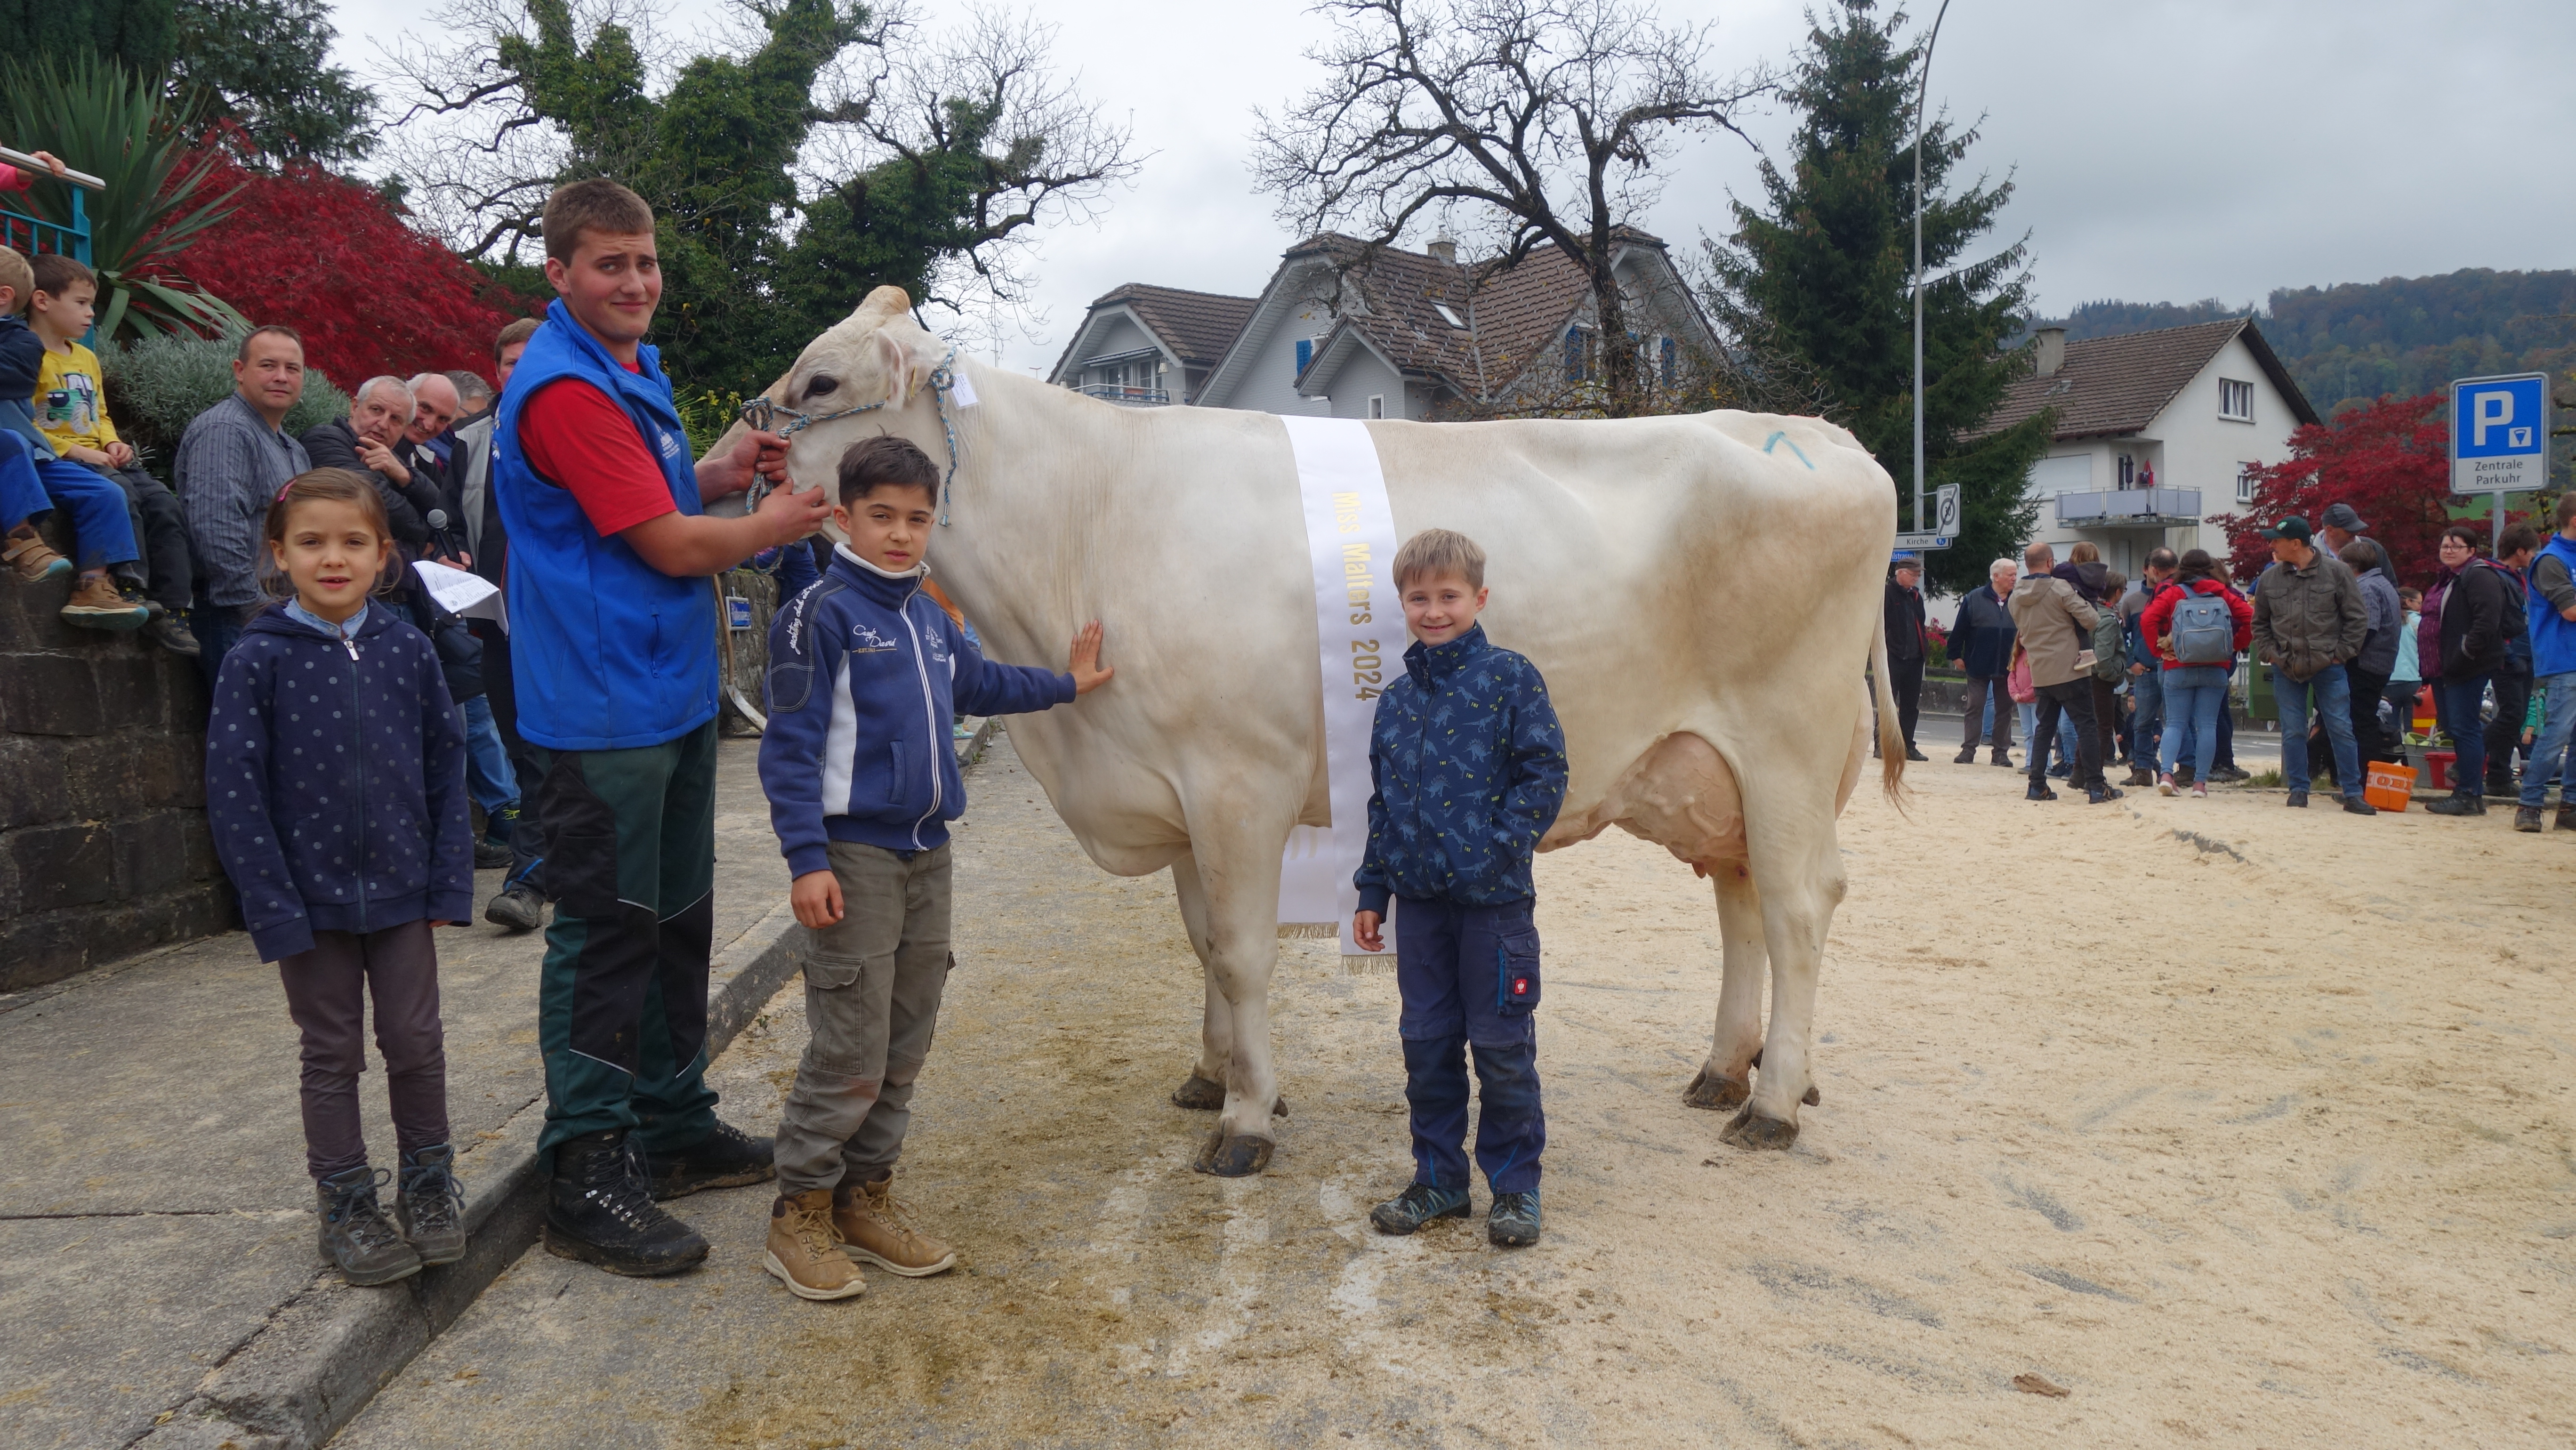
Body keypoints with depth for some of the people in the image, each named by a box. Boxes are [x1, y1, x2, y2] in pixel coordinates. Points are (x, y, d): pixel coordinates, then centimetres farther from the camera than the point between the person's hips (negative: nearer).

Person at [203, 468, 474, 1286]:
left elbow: (445, 768, 3)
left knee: (416, 1044, 9)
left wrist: (450, 881, -2)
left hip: (401, 891, 2)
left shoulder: (406, 651, -2)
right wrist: (275, 908, -13)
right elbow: (234, 792, -9)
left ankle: (428, 1183, 27)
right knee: (333, 1056, 11)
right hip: (312, 901, -2)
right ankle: (345, 1205, 25)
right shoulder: (257, 661, -9)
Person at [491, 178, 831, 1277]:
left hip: (674, 693, 10)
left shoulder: (636, 373, 13)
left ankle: (674, 1128, 30)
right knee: (605, 934, -3)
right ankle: (587, 1178, 7)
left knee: (676, 922, 17)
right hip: (602, 708, -10)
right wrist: (774, 524, -3)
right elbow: (670, 548, -18)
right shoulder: (564, 388, -17)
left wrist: (718, 477, 3)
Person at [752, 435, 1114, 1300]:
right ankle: (799, 1214, 11)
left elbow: (978, 684, 32)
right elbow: (791, 746, -14)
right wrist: (806, 860, -20)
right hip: (855, 856, -7)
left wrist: (1066, 684, 40)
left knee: (905, 1048, 13)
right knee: (849, 1054, -5)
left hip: (927, 853, 7)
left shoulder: (932, 617, 11)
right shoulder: (823, 616, -10)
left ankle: (866, 1197, 26)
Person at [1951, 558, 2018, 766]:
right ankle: (1968, 750, 6)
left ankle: (2001, 752, 14)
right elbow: (1960, 629, 0)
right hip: (1978, 665, -2)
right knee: (1975, 708, 2)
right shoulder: (1975, 598, -3)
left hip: (2007, 667, 2)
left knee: (2004, 709, 7)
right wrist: (1956, 655, -1)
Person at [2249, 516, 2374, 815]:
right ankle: (2298, 790, 16)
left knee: (2341, 730, 0)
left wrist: (2341, 653, -7)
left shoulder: (2336, 571, -4)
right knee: (2293, 732, 6)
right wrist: (2269, 653, 2)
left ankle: (2353, 794, 6)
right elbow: (2260, 623, 15)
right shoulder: (2270, 578, 4)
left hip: (2328, 667, -2)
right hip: (2286, 670, 3)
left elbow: (2358, 617, -1)